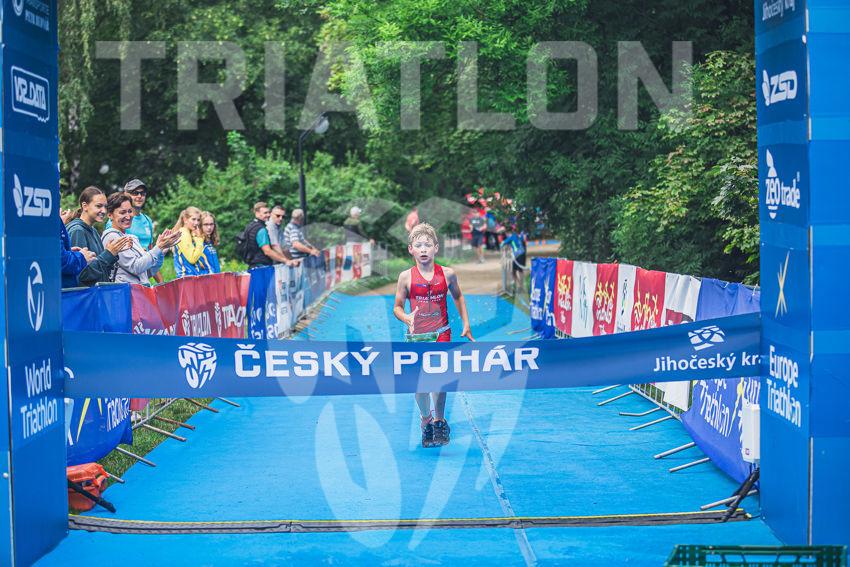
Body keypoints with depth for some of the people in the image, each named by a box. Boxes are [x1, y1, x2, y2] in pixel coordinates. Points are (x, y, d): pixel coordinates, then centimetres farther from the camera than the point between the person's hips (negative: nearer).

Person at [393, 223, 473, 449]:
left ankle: (440, 421, 6)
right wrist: (407, 318, -20)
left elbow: (458, 297, 16)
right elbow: (397, 307, 2)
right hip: (416, 336, 1)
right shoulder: (406, 277, -5)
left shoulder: (447, 274, -2)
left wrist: (466, 325, 14)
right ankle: (425, 419, 30)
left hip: (441, 334, 0)